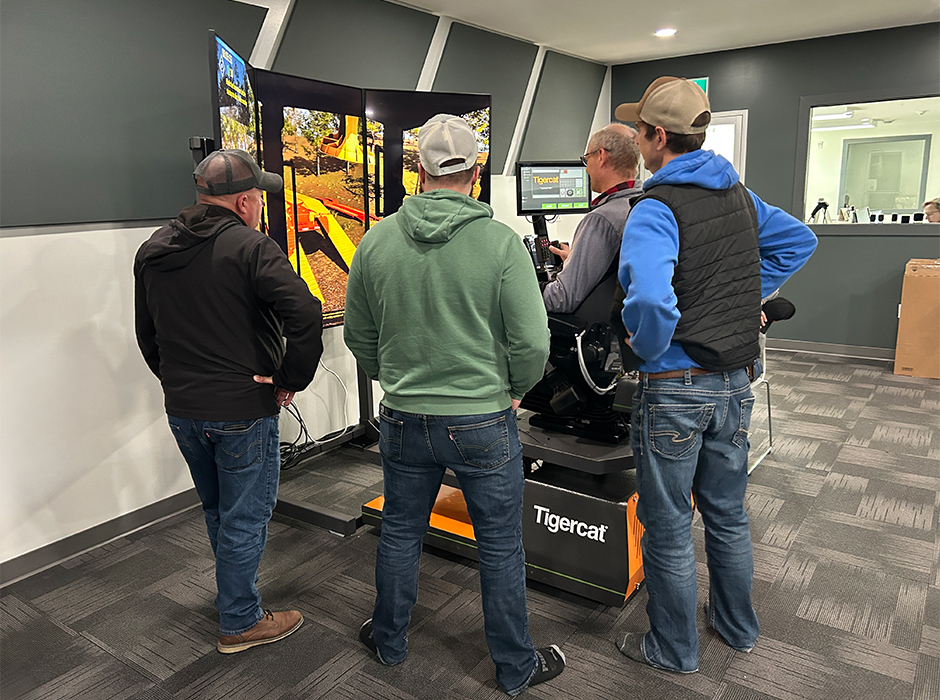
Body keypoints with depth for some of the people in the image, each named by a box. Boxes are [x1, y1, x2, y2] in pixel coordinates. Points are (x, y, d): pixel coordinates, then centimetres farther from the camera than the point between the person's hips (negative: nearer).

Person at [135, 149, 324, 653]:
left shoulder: (151, 251, 7)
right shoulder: (249, 247, -17)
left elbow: (147, 335, 16)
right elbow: (305, 315, -29)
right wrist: (292, 379, -16)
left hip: (182, 411, 7)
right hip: (243, 410, -7)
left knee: (217, 511, 25)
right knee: (244, 518, 9)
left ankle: (234, 594, 45)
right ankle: (240, 623, 24)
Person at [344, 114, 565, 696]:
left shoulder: (377, 240, -4)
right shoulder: (502, 242, -14)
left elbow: (358, 335, 5)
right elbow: (532, 343, -15)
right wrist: (512, 389, 4)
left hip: (404, 420, 3)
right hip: (484, 422, -3)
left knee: (401, 533, 22)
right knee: (501, 547, 13)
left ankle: (389, 641, 43)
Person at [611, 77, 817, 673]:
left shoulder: (656, 209, -20)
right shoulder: (740, 194, 6)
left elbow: (651, 298, -37)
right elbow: (800, 241, 20)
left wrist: (649, 349, -16)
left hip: (676, 388, -8)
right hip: (736, 380, 8)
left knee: (668, 529, 10)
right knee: (728, 514, 23)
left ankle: (674, 650, 28)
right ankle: (738, 626, 42)